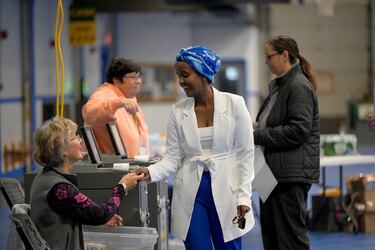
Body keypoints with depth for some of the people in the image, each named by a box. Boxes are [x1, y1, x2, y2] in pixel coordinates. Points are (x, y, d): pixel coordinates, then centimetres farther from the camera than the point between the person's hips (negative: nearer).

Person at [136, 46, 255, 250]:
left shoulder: (234, 104, -4)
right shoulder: (178, 111, 3)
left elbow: (245, 153, -2)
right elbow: (173, 157, 3)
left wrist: (243, 197, -7)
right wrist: (150, 172, -17)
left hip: (225, 191, -2)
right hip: (191, 193, 2)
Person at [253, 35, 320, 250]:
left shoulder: (300, 87, -12)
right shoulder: (279, 85, 16)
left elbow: (298, 130, -21)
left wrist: (258, 135, -16)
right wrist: (256, 129, 8)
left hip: (292, 173, -10)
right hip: (274, 172, 10)